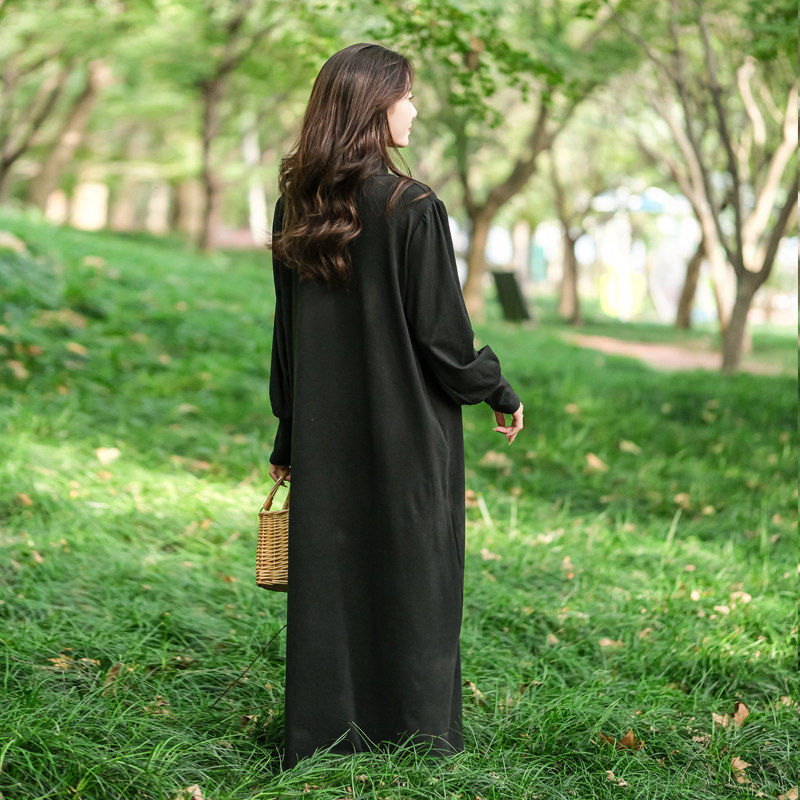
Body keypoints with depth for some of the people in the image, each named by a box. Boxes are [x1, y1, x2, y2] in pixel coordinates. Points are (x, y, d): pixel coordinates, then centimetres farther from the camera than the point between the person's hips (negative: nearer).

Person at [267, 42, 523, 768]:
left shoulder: (297, 207, 2)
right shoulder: (413, 210, -15)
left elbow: (286, 334, 8)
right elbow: (442, 335, -12)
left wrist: (288, 438, 16)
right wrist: (501, 395, 5)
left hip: (324, 436, 5)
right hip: (408, 436, -5)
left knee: (326, 577, 12)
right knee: (411, 578, 7)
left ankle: (322, 734, 20)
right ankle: (416, 732, 17)